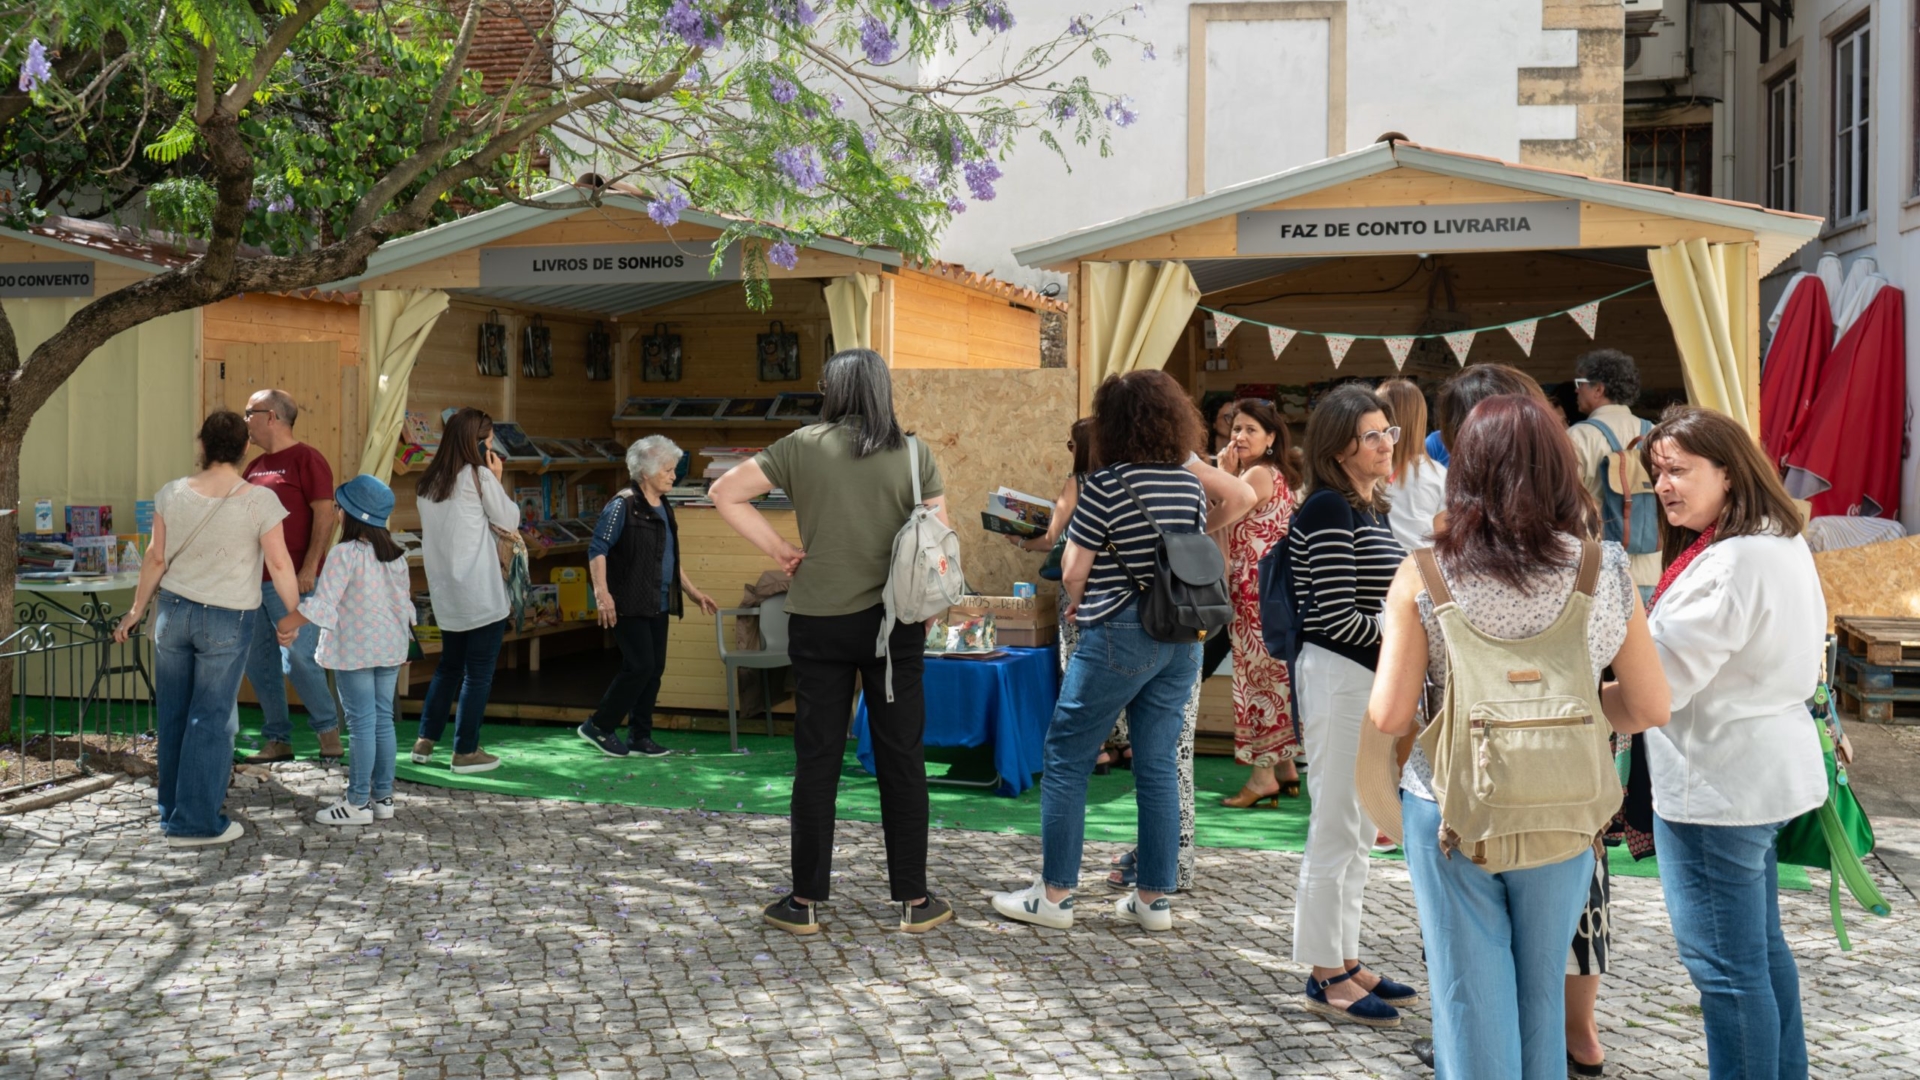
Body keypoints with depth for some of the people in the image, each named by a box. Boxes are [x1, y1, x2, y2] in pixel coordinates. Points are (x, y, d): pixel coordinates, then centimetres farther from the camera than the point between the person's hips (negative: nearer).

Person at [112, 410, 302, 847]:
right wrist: (296, 614, 2)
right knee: (211, 717, 3)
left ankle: (171, 804, 28)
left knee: (172, 712, 15)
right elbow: (279, 565, -10)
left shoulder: (172, 494, -2)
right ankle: (196, 821, 6)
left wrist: (137, 609, 14)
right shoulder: (259, 501, -12)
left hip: (173, 610, 3)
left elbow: (156, 558, 3)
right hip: (227, 621, -3)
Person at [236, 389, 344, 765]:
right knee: (259, 663, 8)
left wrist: (310, 568, -19)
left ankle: (328, 731, 7)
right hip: (253, 580, 8)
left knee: (298, 659, -9)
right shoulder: (254, 467, 17)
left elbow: (325, 514, -13)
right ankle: (277, 740, 16)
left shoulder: (306, 459, -7)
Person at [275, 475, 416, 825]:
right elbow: (405, 602, 14)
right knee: (383, 720, 11)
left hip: (354, 651, -7)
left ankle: (357, 802, 2)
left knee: (362, 723, -4)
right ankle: (383, 796, 16)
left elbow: (323, 604, -21)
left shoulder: (345, 554, -16)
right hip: (390, 648, 7)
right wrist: (403, 637, 25)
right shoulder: (396, 554, 7)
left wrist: (289, 623, -9)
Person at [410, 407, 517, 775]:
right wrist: (497, 479, 4)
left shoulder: (428, 482, 10)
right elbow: (510, 520, -2)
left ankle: (425, 742, 18)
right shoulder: (479, 476, -10)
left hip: (445, 592, 7)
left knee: (449, 664, 20)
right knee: (479, 671, 0)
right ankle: (466, 752, 3)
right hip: (481, 593, -7)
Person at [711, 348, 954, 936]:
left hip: (818, 623, 0)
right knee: (902, 761, 7)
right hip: (895, 623, 0)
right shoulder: (915, 454, -2)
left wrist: (779, 548, 2)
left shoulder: (804, 446, -2)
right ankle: (913, 901, 13)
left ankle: (806, 902, 12)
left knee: (817, 761, 7)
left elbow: (725, 493, -2)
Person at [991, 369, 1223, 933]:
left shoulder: (1107, 484, -12)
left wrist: (1076, 606, 12)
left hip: (1120, 635, -6)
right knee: (1158, 767, 11)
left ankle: (1055, 894, 7)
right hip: (1183, 636, 6)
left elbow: (1073, 572, -9)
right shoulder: (1191, 485, 6)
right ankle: (1155, 898, 16)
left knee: (1066, 758, 4)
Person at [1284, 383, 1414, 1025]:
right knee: (1335, 831, -3)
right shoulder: (1328, 509, -15)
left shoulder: (1370, 507, 14)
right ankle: (1325, 978, 5)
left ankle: (1345, 960, 24)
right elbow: (1336, 618, -20)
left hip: (1373, 677, 10)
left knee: (1358, 831, 15)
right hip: (1339, 677, -10)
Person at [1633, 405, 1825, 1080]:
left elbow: (1656, 679, -24)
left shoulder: (1732, 562, -23)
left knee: (1723, 960, -3)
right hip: (1765, 772, 11)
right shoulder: (1784, 545, 10)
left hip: (1717, 787, -11)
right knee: (1761, 942, 21)